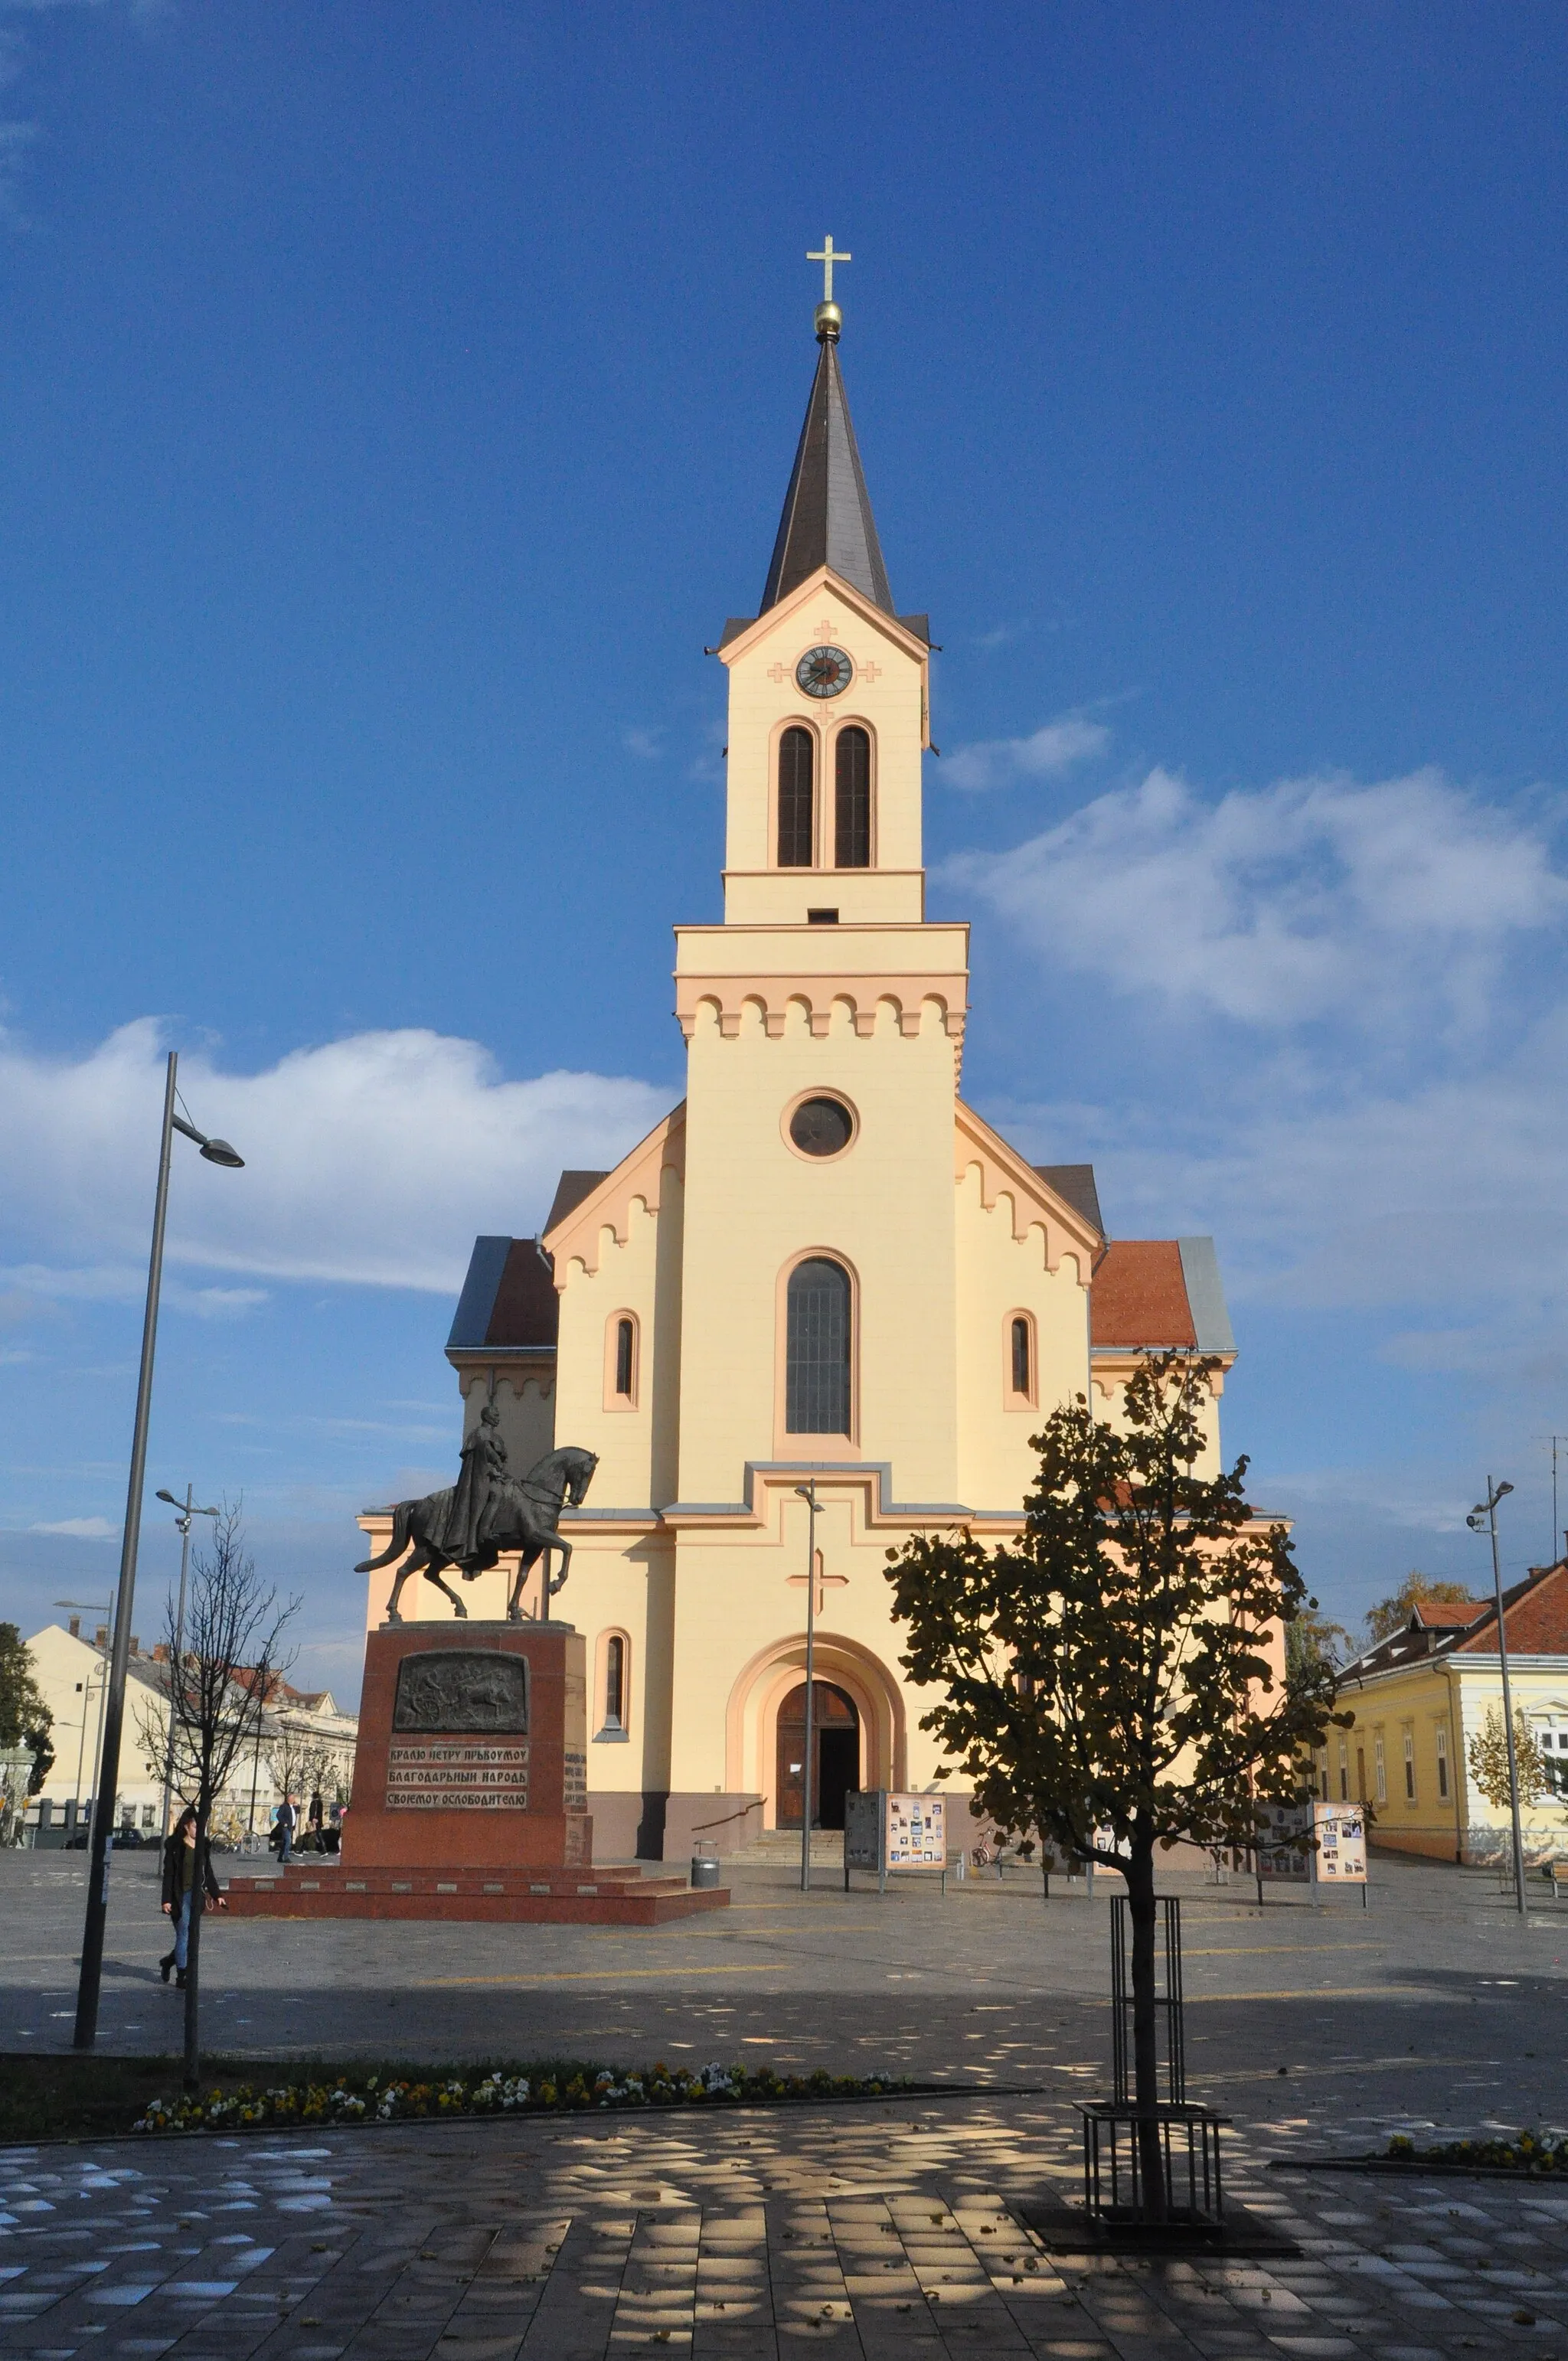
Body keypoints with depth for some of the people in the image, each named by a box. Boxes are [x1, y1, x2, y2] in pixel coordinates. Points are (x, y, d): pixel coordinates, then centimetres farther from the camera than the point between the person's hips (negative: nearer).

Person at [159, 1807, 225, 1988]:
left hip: (196, 1896, 5)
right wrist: (166, 1900, -12)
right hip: (180, 1896, -5)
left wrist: (217, 1895, 12)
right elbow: (168, 1874, -7)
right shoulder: (175, 1846, -5)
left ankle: (168, 1961, 30)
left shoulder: (204, 1847, 10)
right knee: (184, 1935, -5)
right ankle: (182, 1975, 3)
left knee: (191, 1936, 6)